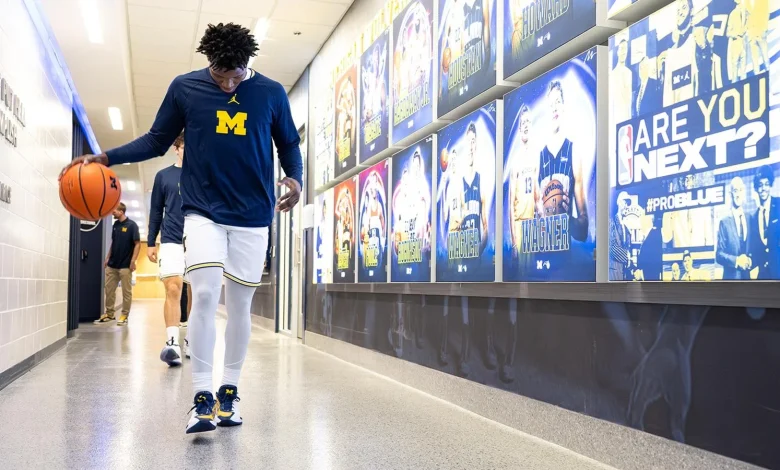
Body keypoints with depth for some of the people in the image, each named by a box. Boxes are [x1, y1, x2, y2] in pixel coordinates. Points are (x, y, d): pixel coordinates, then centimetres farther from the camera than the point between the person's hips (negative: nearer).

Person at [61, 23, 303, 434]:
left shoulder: (271, 93, 0)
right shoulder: (184, 88, 0)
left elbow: (289, 144, 10)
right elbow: (157, 140, 7)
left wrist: (294, 178, -10)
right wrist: (106, 158, -4)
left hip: (252, 216, 1)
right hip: (202, 211, 0)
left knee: (239, 305, 5)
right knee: (204, 296, -14)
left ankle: (229, 392, 19)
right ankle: (202, 397, -6)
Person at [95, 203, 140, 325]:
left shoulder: (131, 225, -9)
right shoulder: (115, 225, 10)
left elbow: (137, 244, -11)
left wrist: (133, 261, -16)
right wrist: (108, 258, 13)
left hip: (125, 265, -7)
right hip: (112, 265, 7)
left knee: (126, 291, 2)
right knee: (109, 290, 9)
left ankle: (124, 315, 9)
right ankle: (109, 313, 20)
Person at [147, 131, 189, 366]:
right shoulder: (163, 176, 9)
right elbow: (156, 211, 11)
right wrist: (151, 242, 6)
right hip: (171, 241, -1)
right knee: (173, 290, -14)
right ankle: (172, 343, -18)